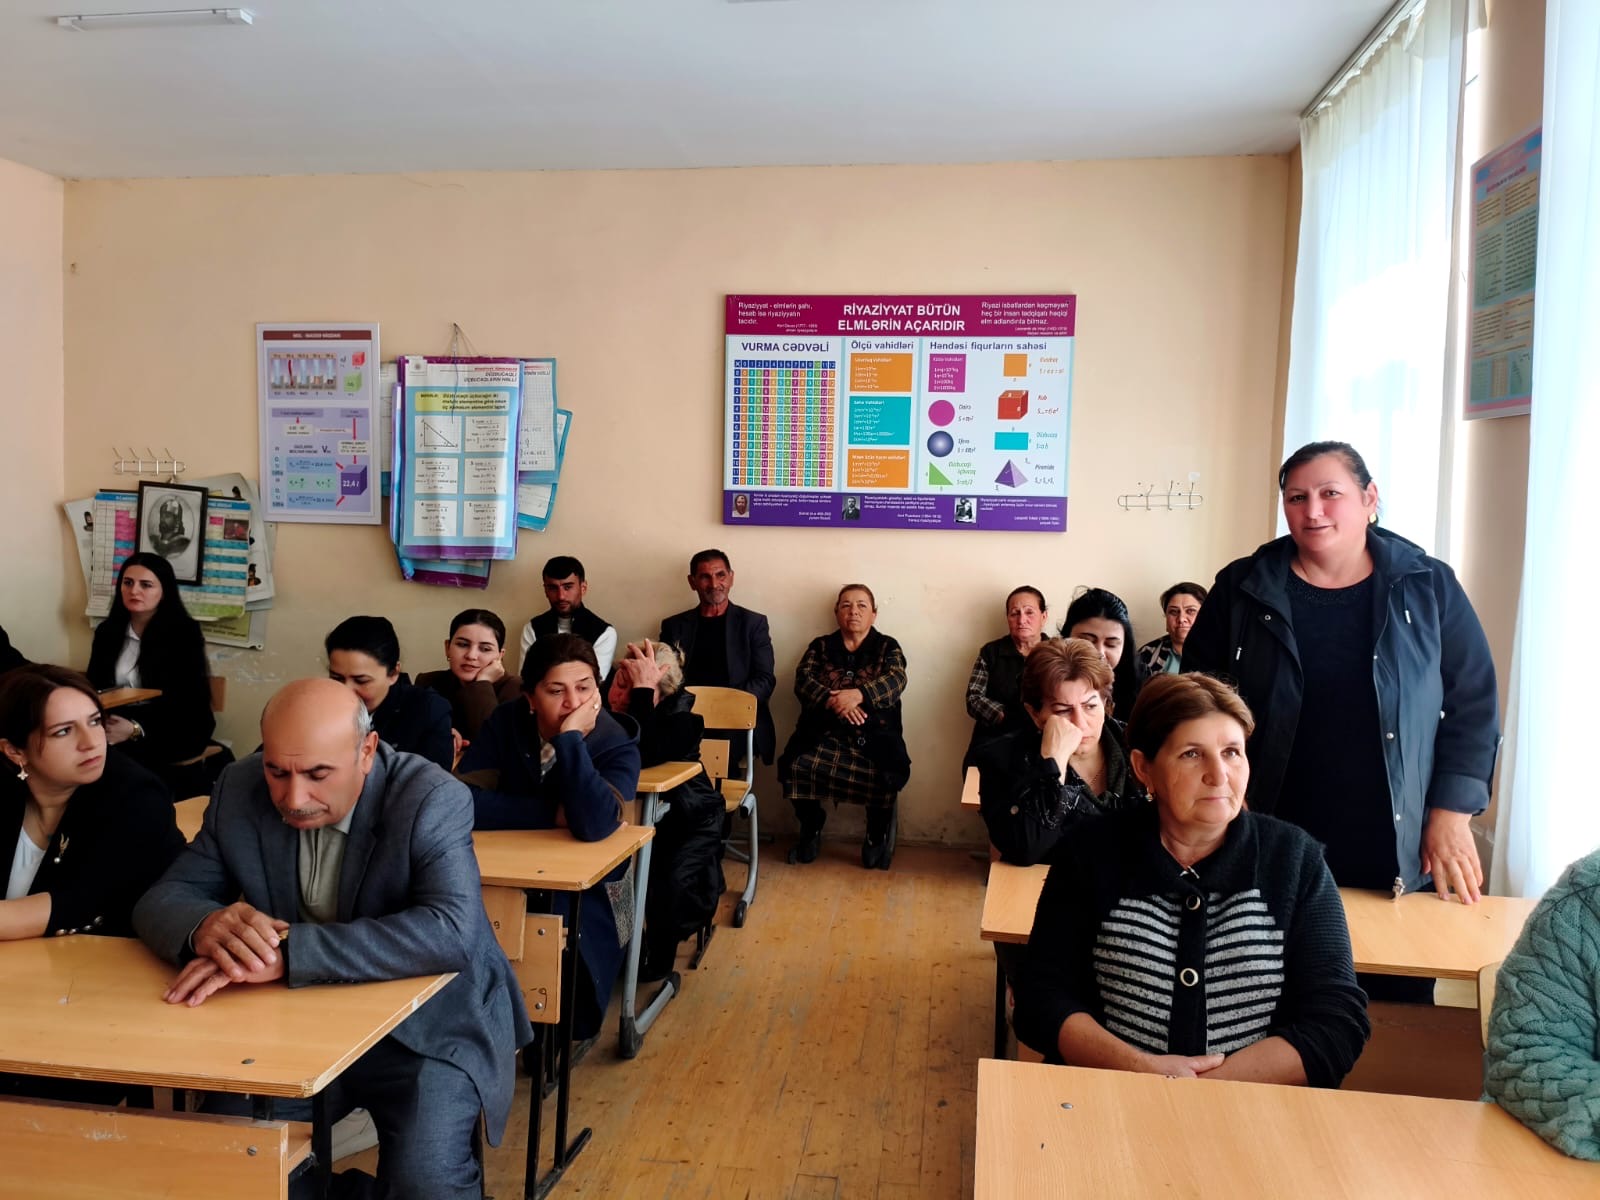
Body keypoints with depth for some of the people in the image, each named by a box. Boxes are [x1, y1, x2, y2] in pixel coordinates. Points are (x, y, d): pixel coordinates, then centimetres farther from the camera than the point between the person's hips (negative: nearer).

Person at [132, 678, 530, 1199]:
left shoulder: (432, 799, -21)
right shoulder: (240, 790, -6)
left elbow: (451, 930, -34)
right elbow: (160, 899, -5)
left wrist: (288, 951, -40)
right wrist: (206, 926, -30)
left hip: (425, 1029, -4)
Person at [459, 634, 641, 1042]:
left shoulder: (617, 744, -14)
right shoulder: (506, 722, -7)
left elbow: (593, 825, -33)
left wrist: (570, 738, -32)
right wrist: (552, 813, -23)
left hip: (588, 886, -2)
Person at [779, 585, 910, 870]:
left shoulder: (887, 647, 13)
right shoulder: (820, 646, 17)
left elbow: (896, 680, -7)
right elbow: (802, 680, 0)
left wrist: (858, 694, -26)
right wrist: (832, 701, -21)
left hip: (873, 733, -1)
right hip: (823, 731, 2)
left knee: (888, 774, -32)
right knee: (793, 765, -27)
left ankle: (877, 836, -1)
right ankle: (811, 829, 1)